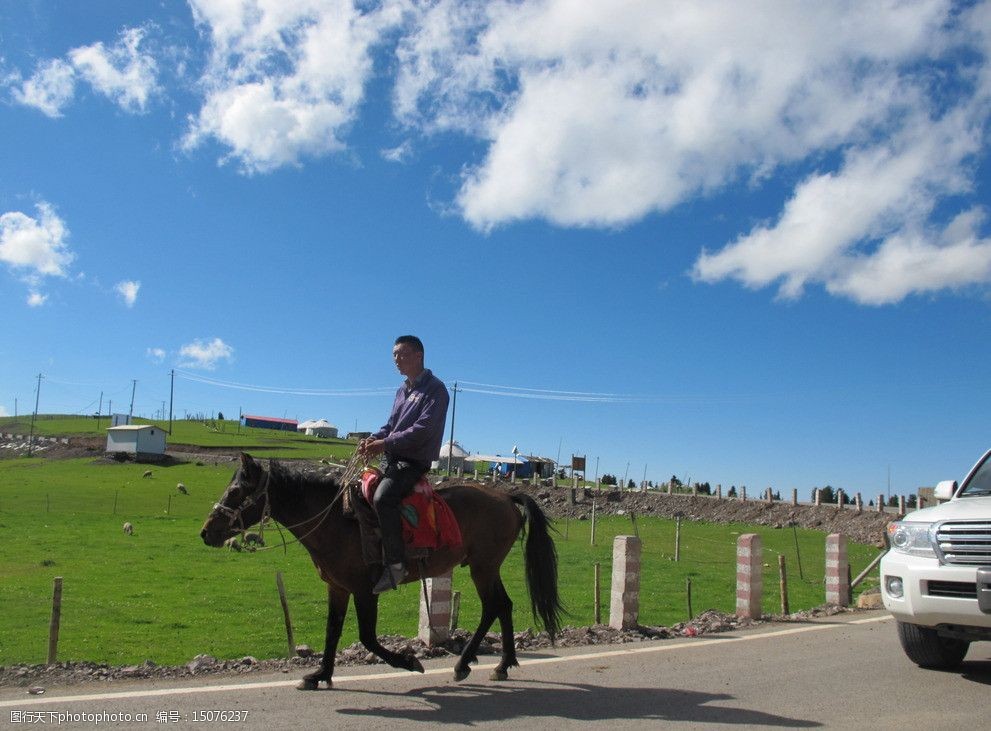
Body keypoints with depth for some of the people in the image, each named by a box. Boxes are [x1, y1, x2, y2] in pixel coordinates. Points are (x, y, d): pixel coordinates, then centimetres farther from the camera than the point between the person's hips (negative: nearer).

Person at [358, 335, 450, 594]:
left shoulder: (434, 389, -9)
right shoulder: (402, 390, 18)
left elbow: (423, 429, -19)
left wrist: (385, 443, -22)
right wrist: (374, 438, -1)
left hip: (415, 461, -9)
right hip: (393, 458, 10)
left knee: (383, 497, -31)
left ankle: (396, 564, -25)